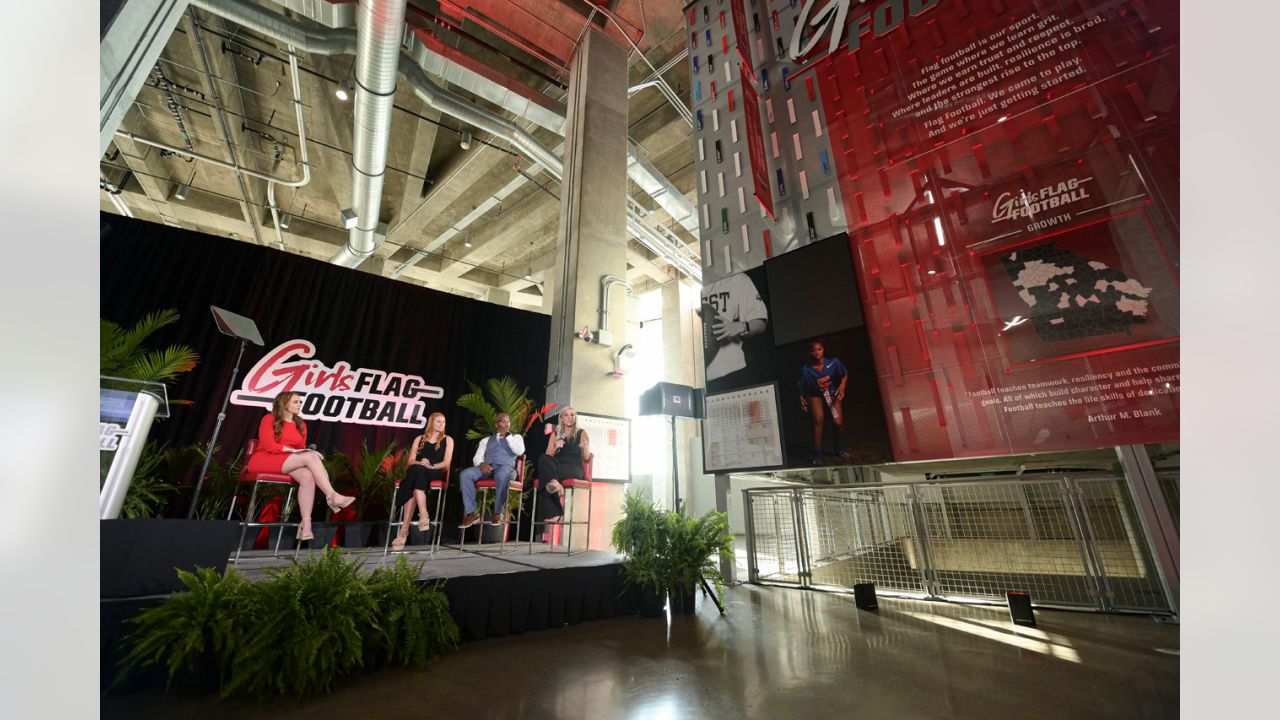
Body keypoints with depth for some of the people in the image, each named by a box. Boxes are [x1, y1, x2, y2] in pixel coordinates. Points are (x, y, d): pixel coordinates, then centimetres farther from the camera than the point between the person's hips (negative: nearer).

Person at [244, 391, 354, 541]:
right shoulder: (269, 420, 3)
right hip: (263, 460, -5)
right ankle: (332, 496, -37)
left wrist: (304, 452, -8)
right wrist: (293, 450, -15)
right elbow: (270, 447, -9)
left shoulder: (301, 425, 16)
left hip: (289, 463, 5)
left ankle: (306, 526, -37)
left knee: (308, 476, -31)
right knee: (310, 457, -30)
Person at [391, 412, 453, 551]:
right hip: (417, 473, 2)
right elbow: (411, 461, 11)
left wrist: (431, 466, -13)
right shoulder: (419, 439, 21)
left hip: (437, 474, -2)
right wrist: (420, 463, -11)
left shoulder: (447, 440, 15)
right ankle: (423, 515, -44)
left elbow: (446, 462, 3)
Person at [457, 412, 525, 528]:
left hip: (505, 467, -3)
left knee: (502, 476, -40)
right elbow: (477, 458, 15)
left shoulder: (516, 437, 21)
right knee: (466, 474, -26)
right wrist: (482, 463, -9)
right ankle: (472, 513, -21)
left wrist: (507, 436, 1)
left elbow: (520, 452, -1)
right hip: (487, 467, 3)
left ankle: (498, 513, -25)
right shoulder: (486, 440, 27)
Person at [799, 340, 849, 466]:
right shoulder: (806, 369, -20)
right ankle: (817, 455, -14)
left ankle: (840, 449, 22)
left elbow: (845, 375, 0)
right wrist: (802, 398, -21)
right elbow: (802, 387, -8)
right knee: (819, 420, -25)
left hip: (832, 394, 2)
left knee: (838, 422, -10)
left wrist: (842, 386, -15)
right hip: (816, 396, -1)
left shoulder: (833, 362, -18)